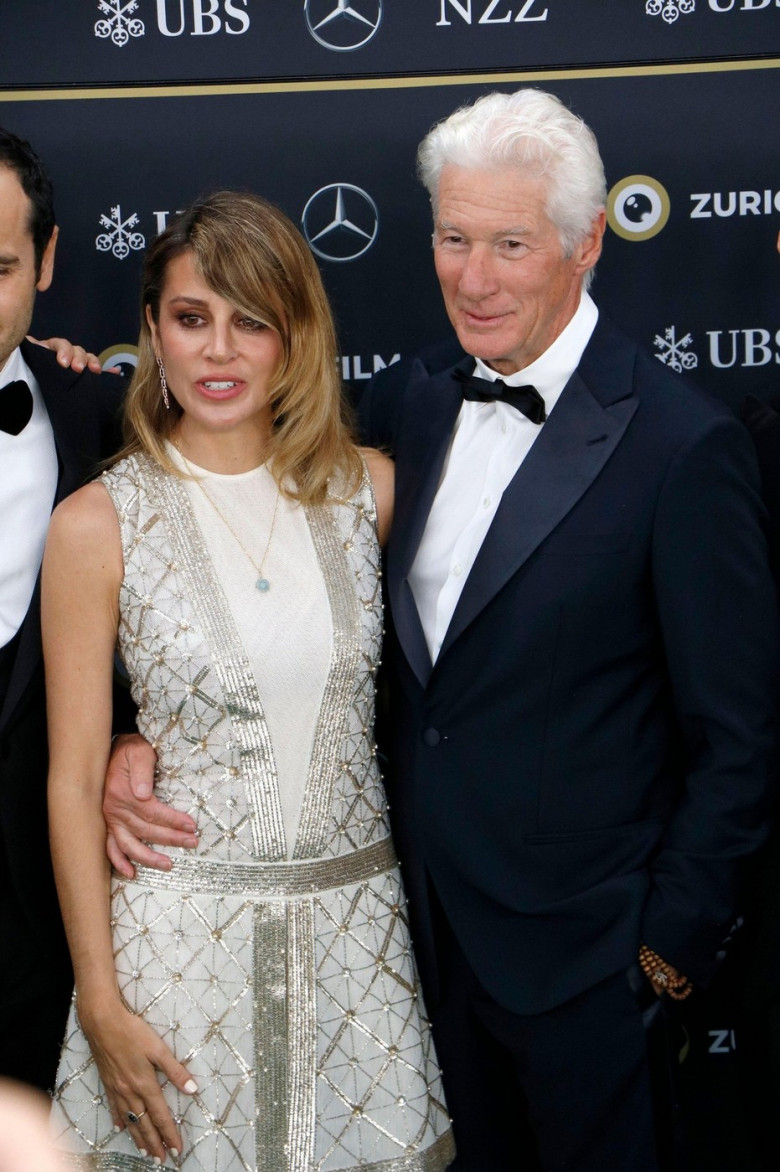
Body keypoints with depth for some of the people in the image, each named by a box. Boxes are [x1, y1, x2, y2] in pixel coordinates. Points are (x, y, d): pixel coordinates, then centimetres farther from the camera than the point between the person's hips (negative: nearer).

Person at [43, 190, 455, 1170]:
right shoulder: (98, 525, -8)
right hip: (183, 933, -2)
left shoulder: (369, 489, 0)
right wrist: (101, 1004, -6)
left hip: (356, 928, 3)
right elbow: (73, 781, -5)